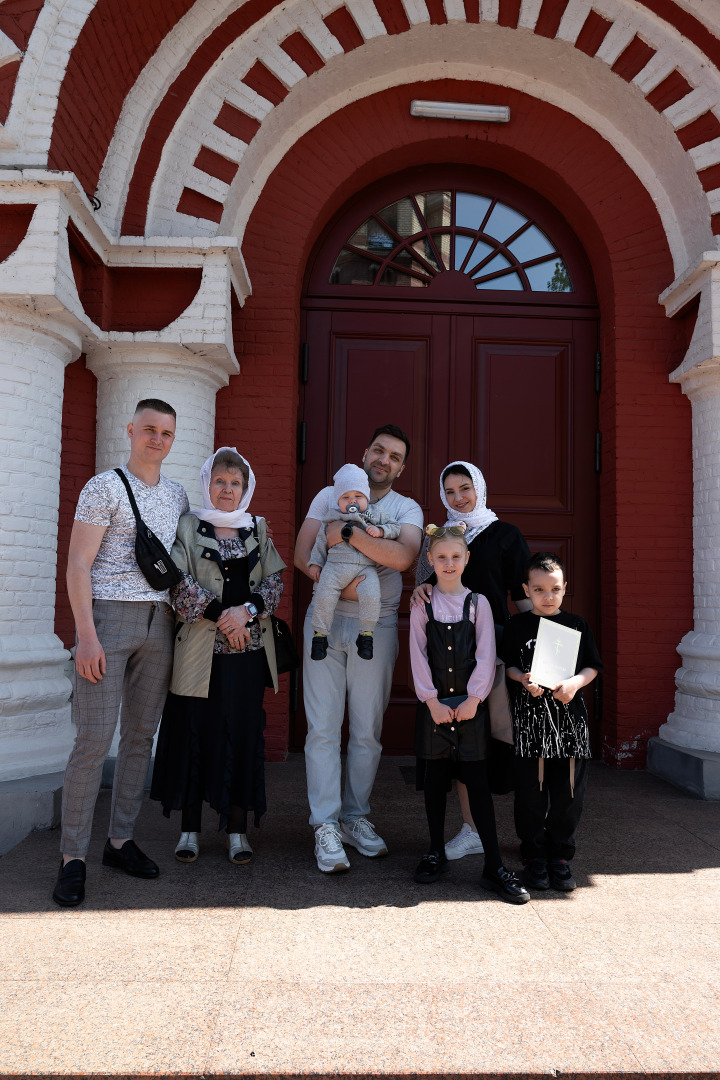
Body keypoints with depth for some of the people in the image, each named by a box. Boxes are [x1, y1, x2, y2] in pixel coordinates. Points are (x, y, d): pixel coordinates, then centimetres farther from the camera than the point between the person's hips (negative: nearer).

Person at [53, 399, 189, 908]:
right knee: (95, 738, -6)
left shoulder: (177, 495, 14)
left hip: (158, 622, 6)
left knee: (142, 734, 9)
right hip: (109, 616, -5)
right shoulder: (105, 488, -3)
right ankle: (73, 856, 6)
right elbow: (78, 565, -8)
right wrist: (87, 635, -16)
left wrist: (180, 618, 10)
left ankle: (121, 840, 21)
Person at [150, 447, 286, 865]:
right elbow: (178, 580, -7)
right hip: (199, 647, -2)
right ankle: (190, 827, 18)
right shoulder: (189, 526, 4)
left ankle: (237, 828, 15)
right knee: (196, 731, 3)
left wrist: (246, 610, -12)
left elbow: (275, 582, 5)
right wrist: (219, 614, -14)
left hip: (248, 647, 2)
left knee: (243, 732, 4)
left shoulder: (258, 530, 12)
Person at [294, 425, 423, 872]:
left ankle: (355, 817, 20)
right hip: (325, 620, 0)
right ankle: (326, 825, 5)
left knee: (368, 731, 6)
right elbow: (302, 555, 1)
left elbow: (405, 556, -15)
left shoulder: (407, 509, 6)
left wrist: (350, 532, -19)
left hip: (377, 626, 0)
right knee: (323, 727, -2)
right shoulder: (330, 496, 10)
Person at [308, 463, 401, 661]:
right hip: (335, 565, 1)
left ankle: (366, 634, -6)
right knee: (324, 596, -15)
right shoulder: (332, 518, 14)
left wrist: (380, 530, -5)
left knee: (371, 597, -22)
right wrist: (315, 563, 8)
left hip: (366, 567, 0)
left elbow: (395, 528, 14)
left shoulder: (375, 516, 14)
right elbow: (321, 542, 17)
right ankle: (319, 635, 1)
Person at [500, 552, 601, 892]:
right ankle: (534, 856, 18)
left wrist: (576, 682, -11)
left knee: (568, 791, 6)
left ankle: (560, 856, 21)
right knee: (531, 791, 2)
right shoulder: (517, 625, 4)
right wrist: (524, 679, -14)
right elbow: (508, 665, 5)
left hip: (569, 715, 2)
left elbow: (593, 666, 7)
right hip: (530, 715, -1)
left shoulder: (576, 625, 7)